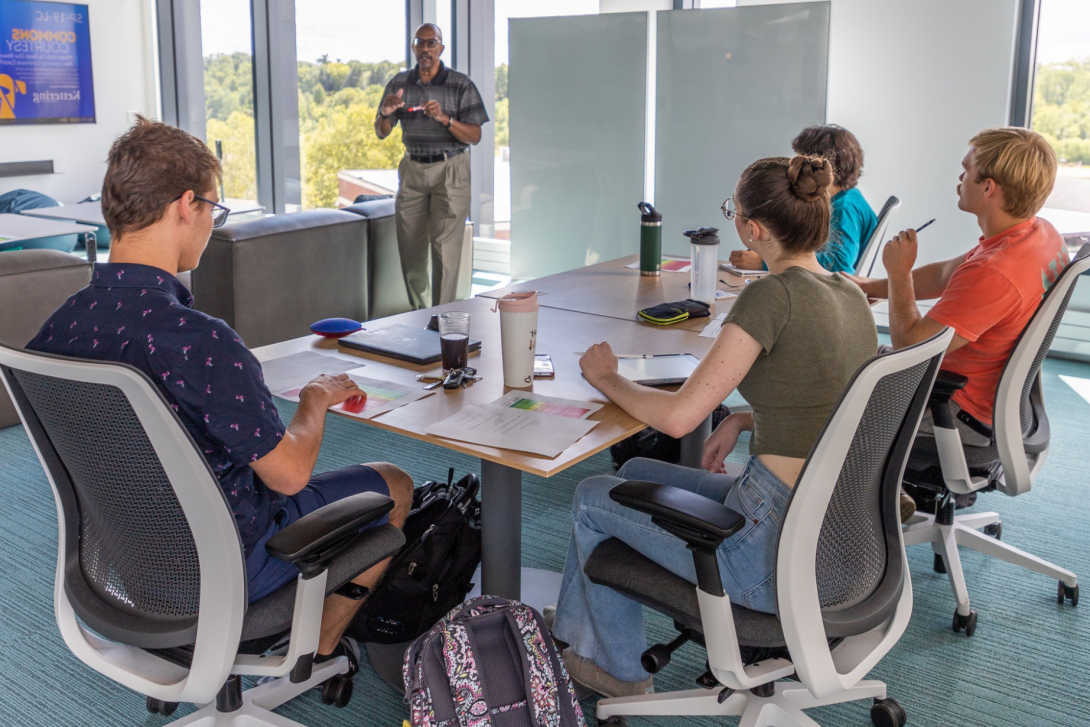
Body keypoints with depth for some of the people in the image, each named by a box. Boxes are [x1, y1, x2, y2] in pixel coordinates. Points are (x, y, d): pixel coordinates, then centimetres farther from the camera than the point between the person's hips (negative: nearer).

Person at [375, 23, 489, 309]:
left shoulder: (460, 84, -4)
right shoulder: (399, 83, 6)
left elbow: (474, 136, -8)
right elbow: (381, 133, 9)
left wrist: (443, 118, -24)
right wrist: (386, 112, -14)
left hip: (449, 171, -3)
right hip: (412, 170, 4)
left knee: (445, 248, -8)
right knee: (410, 248, 4)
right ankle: (418, 315, 16)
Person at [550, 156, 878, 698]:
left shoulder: (773, 294, -21)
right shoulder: (849, 293, 5)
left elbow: (678, 417, -20)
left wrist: (607, 378, -3)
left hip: (780, 554, -9)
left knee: (592, 499, 11)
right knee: (636, 473, 24)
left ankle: (617, 665, 32)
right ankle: (575, 629, 40)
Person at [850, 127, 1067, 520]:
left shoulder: (994, 273, -35)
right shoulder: (1041, 234, -5)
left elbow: (909, 345, -28)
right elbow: (945, 274, 8)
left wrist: (899, 274, -16)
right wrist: (870, 286, 7)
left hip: (968, 417, -9)